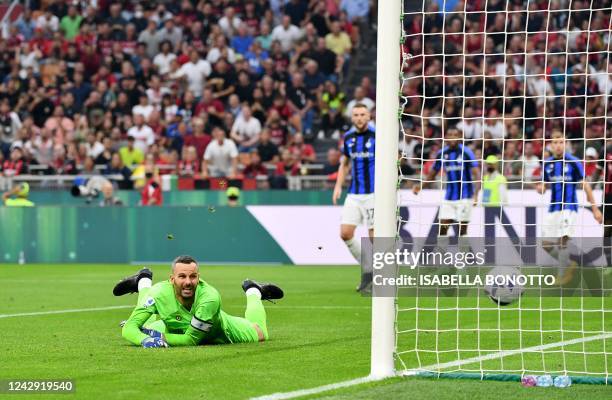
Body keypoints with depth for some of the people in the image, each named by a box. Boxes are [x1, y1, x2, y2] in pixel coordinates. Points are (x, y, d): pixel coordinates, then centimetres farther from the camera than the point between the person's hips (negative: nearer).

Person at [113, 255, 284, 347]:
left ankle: (253, 292, 48)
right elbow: (129, 328, -40)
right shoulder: (160, 293, -43)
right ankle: (143, 283, 48)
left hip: (216, 331, -1)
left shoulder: (210, 298, -47)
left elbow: (191, 340, -39)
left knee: (260, 334, 20)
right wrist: (145, 340, -61)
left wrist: (160, 338, -51)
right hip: (174, 325, 1)